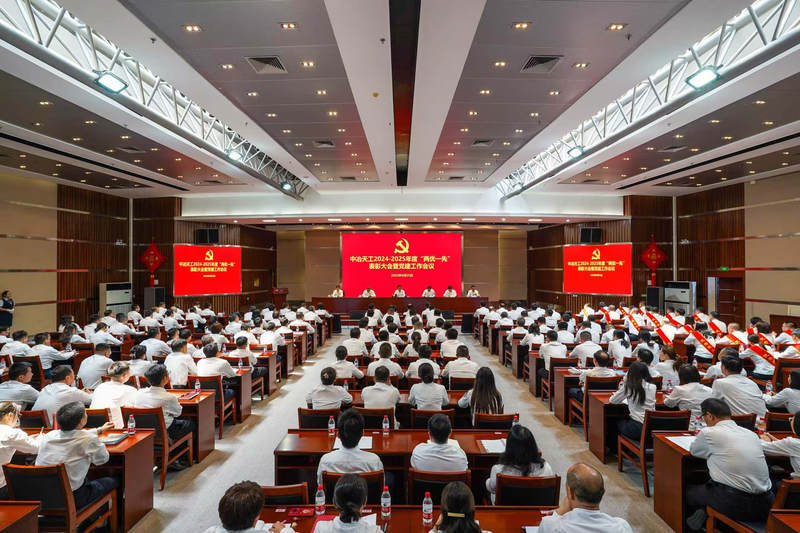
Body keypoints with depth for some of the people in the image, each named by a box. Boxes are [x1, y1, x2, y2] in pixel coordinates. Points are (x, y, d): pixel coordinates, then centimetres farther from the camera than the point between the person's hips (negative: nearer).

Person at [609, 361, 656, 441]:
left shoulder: (629, 386, -6)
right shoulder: (652, 387, 5)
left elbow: (612, 401, 4)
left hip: (637, 428, -4)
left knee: (619, 421, 27)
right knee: (627, 419, 31)